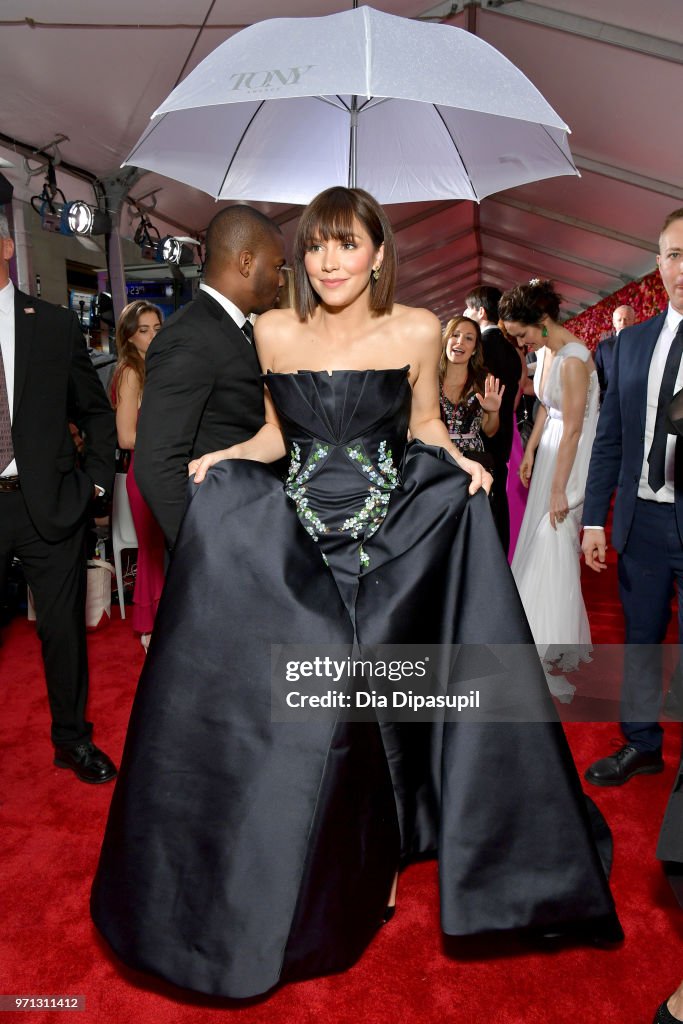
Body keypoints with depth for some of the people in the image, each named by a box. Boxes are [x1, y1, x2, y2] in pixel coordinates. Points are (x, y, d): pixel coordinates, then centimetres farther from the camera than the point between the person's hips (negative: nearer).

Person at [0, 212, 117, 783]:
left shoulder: (55, 325, 2)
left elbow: (96, 411, 9)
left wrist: (95, 481, 1)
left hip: (49, 504, 0)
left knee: (64, 629, 11)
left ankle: (73, 739, 31)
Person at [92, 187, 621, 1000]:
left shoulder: (417, 330, -3)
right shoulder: (275, 332, 1)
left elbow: (424, 424, 8)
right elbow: (278, 432, 10)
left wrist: (457, 462, -10)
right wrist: (227, 459, -6)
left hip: (391, 539, -1)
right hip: (292, 542, 2)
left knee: (373, 712, 10)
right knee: (287, 713, 7)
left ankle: (369, 869, 37)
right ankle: (294, 890, 34)